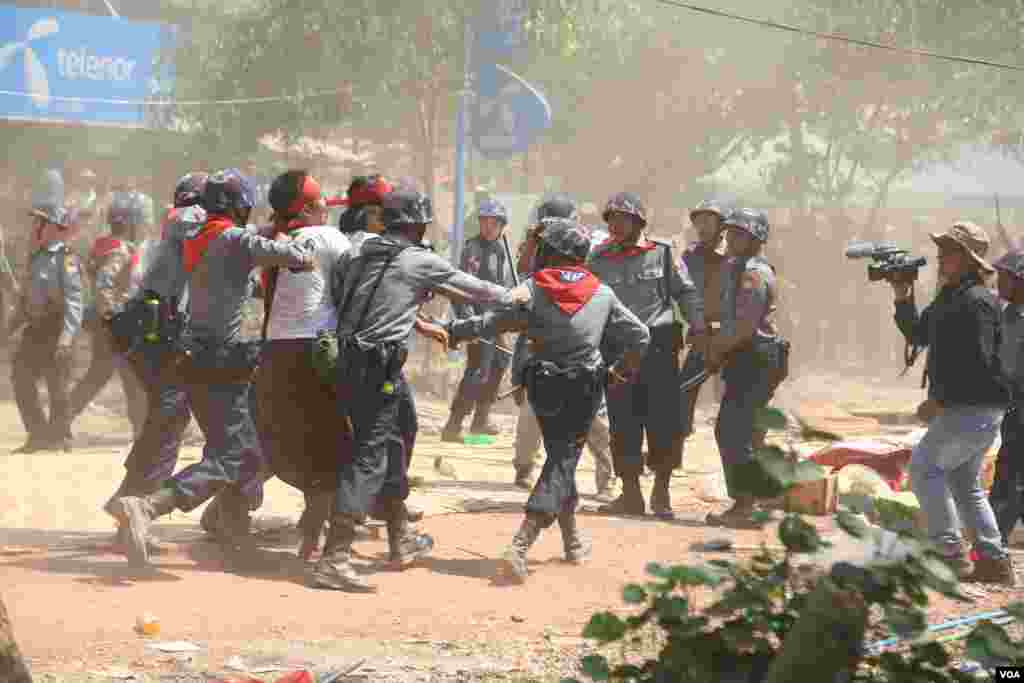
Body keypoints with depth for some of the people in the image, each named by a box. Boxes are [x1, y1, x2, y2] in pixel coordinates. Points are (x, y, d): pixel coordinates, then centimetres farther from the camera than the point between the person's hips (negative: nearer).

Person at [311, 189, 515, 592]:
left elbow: (335, 299, 13)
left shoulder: (354, 254, 12)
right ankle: (334, 559, -17)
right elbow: (475, 290, 10)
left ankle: (402, 540, 34)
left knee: (390, 443, 21)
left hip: (346, 361, 7)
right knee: (370, 458, -9)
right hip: (380, 368, -7)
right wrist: (513, 296, 29)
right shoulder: (421, 261, -2)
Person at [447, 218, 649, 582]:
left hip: (544, 386, 0)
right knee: (563, 460, -2)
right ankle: (521, 545, -19)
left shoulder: (531, 290, -9)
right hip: (585, 390, 0)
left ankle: (572, 539, 30)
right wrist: (620, 370, 20)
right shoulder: (603, 294, 0)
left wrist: (449, 330, -5)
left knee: (560, 456, 20)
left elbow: (489, 322, -15)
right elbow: (639, 336, 6)